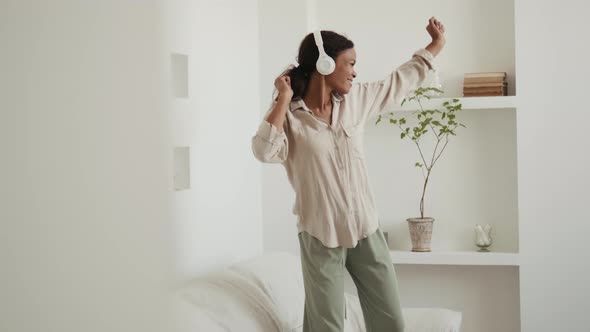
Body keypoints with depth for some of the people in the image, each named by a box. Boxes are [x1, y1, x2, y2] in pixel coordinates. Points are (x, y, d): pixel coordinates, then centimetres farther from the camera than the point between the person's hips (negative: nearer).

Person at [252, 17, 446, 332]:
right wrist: (283, 98, -19)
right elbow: (265, 151, -27)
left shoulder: (355, 100, 6)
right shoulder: (287, 114, -8)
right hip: (320, 236, -5)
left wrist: (436, 43, 29)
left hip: (365, 230, 5)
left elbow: (401, 80, 20)